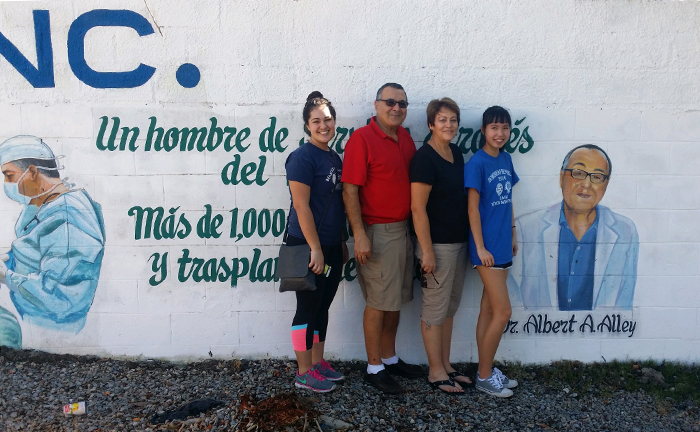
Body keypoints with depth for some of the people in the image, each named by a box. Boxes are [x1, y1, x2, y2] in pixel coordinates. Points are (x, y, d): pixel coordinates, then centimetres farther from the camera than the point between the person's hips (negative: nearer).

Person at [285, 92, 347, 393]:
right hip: (308, 246, -8)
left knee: (322, 307, 15)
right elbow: (301, 205, -18)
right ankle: (304, 373, 14)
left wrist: (341, 243, 17)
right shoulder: (303, 157, -13)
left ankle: (317, 362, 29)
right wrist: (315, 248, -20)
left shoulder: (335, 158, 12)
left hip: (331, 247, 8)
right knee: (308, 309, 2)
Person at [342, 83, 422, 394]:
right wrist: (360, 235, -20)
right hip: (377, 232, -7)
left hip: (403, 229, 7)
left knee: (395, 301, 16)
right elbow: (349, 190, -15)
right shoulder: (362, 139, -12)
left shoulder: (406, 138, 10)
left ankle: (390, 359, 30)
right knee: (378, 303, 1)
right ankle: (374, 368, 15)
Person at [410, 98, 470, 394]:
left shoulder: (456, 154, 10)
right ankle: (436, 373, 15)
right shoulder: (424, 158, -14)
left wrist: (469, 241, 15)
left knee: (450, 308, 15)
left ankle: (446, 366, 28)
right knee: (435, 309, 2)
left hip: (459, 242, 8)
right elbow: (418, 208, -18)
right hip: (437, 244, -8)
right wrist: (427, 251, -19)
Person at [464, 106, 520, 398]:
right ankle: (484, 376, 10)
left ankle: (486, 370, 24)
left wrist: (512, 234, 17)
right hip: (487, 247, -7)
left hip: (502, 245, 7)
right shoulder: (477, 163, -12)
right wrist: (480, 247, -15)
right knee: (503, 312, -4)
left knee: (489, 310, 13)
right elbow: (473, 208, -14)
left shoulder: (505, 159, 9)